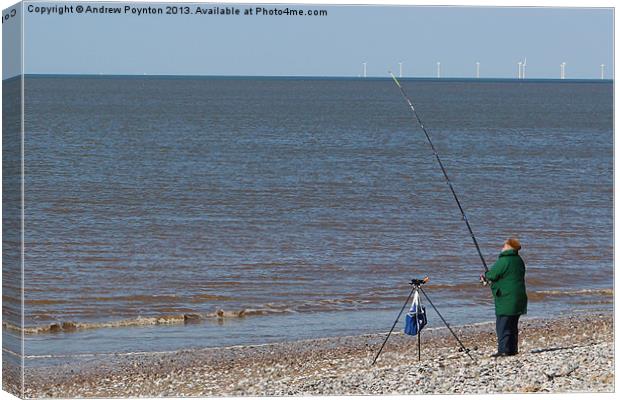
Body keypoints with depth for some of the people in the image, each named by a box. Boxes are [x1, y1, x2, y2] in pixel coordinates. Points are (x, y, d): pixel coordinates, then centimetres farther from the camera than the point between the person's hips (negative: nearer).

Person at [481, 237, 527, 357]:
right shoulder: (519, 261, 13)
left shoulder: (504, 261, -16)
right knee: (513, 325, 15)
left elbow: (492, 275, -14)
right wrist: (488, 277, 21)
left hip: (506, 298, -9)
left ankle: (504, 350, -10)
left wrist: (486, 276, 11)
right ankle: (513, 349, 17)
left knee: (502, 325, -7)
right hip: (518, 297, 9)